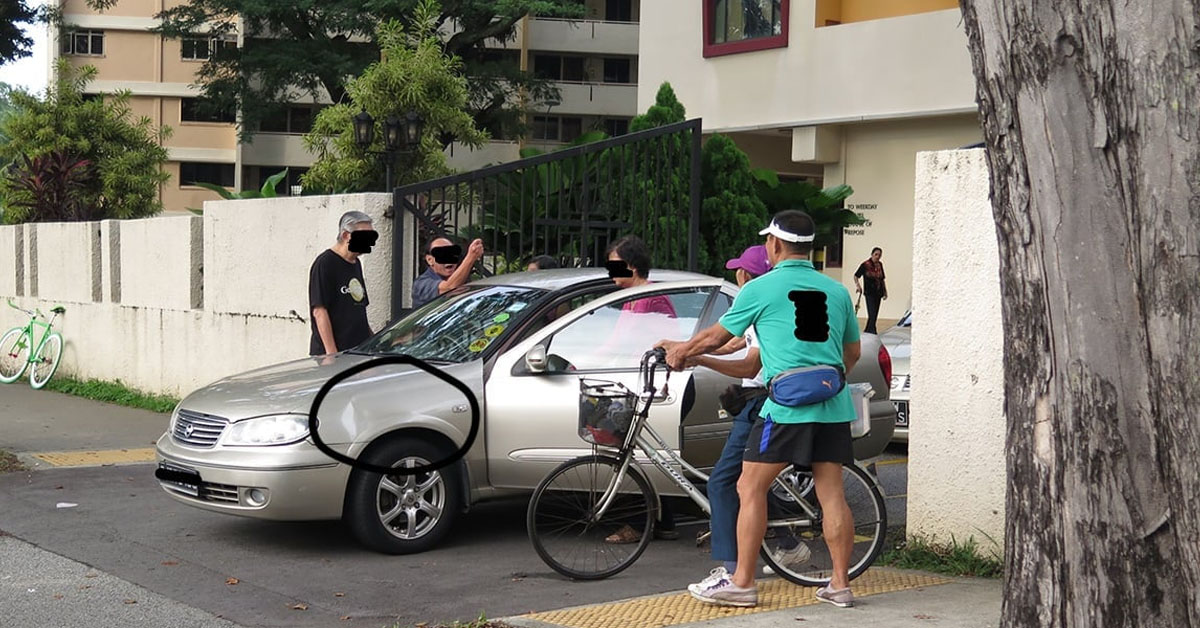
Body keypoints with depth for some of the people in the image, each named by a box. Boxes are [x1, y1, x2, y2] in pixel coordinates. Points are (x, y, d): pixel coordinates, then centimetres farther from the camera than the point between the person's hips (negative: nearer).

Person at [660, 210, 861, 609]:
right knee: (831, 494, 8)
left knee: (750, 489, 2)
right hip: (833, 409, 5)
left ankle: (742, 583, 2)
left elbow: (716, 336, 10)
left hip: (786, 407, -5)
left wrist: (681, 351, 28)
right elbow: (853, 353, 21)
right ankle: (840, 584, 10)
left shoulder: (761, 289, -1)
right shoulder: (837, 291, 13)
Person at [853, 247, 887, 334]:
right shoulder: (865, 265, -7)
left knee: (874, 315, 11)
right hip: (870, 293, -6)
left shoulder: (880, 265, 10)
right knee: (872, 314, -14)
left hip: (878, 293, 6)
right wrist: (858, 286, -15)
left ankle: (867, 331, 23)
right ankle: (872, 331, -15)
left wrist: (885, 291, 19)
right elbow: (856, 276, 0)